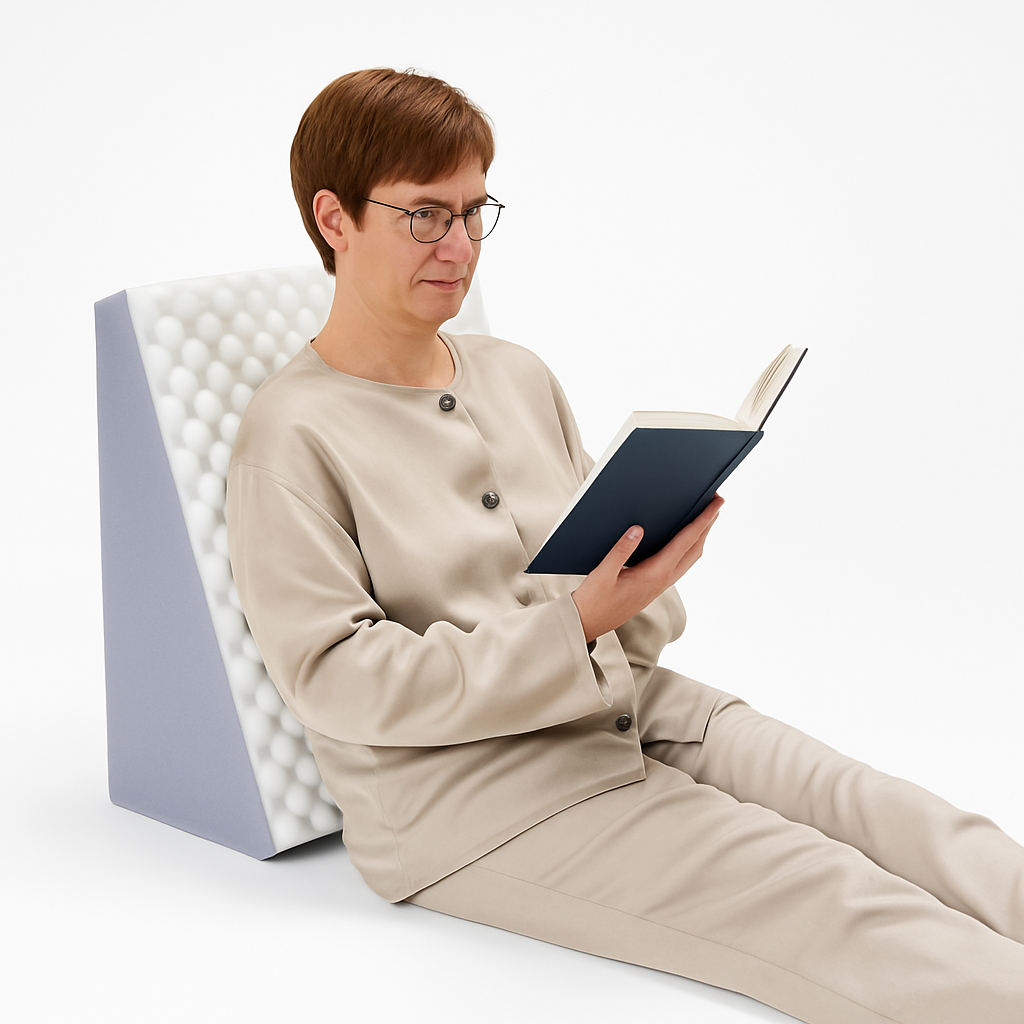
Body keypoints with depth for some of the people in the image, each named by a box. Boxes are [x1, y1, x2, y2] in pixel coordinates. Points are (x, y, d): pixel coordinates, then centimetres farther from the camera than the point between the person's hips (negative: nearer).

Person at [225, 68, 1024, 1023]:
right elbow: (333, 675, -13)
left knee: (900, 820, -16)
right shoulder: (290, 434, -6)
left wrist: (643, 578, -5)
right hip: (461, 785, -7)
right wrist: (570, 627, -20)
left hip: (629, 705, 7)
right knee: (816, 892, -24)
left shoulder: (518, 375, 17)